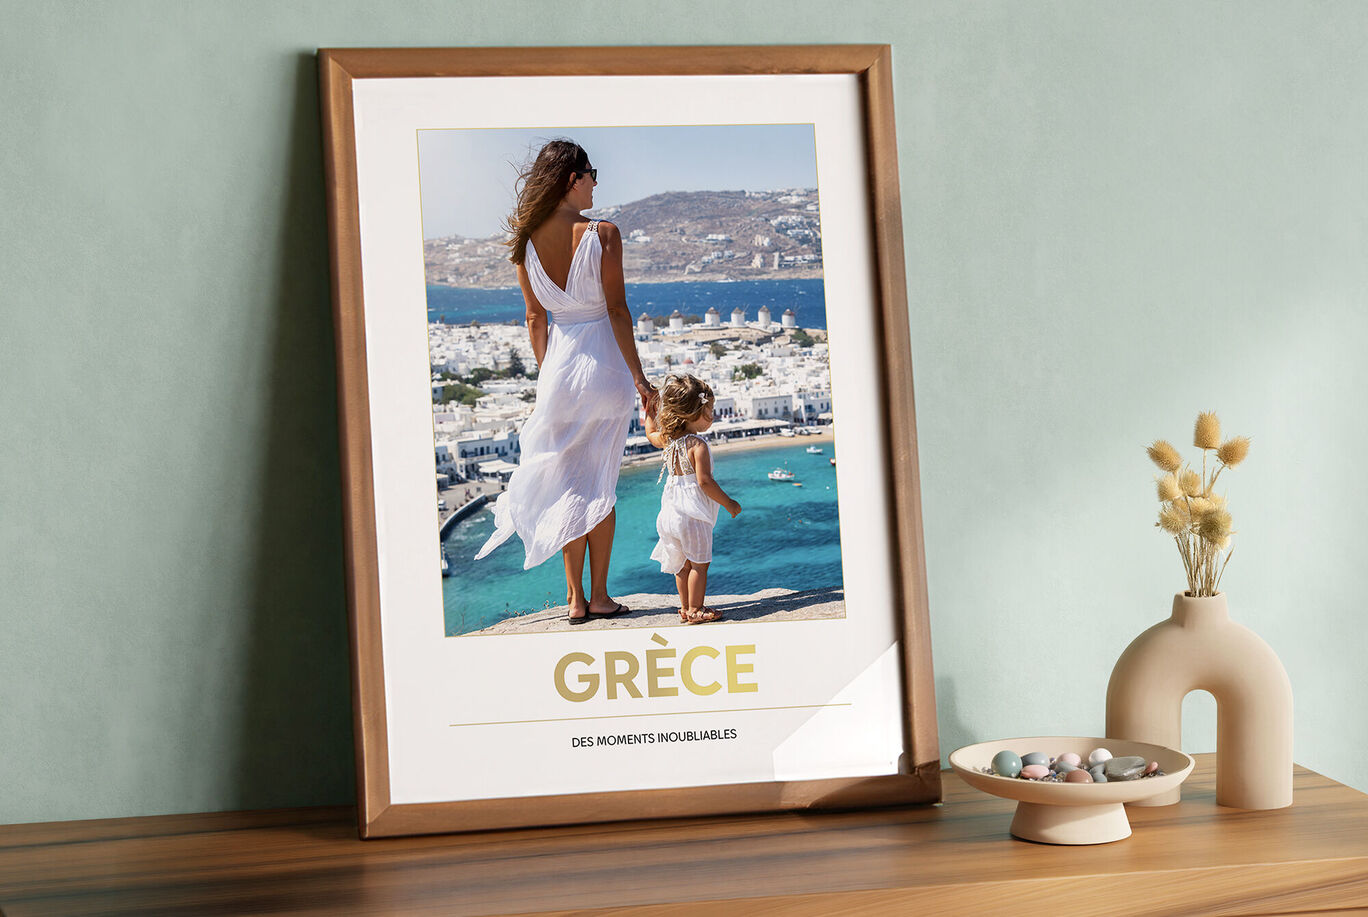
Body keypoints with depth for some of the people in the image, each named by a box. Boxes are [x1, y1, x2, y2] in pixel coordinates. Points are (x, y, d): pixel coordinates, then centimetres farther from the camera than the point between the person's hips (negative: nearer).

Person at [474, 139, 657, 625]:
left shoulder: (528, 241, 1)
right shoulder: (602, 234, -11)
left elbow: (535, 319, 6)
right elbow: (617, 310, -12)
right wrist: (638, 377, -8)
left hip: (558, 363, 3)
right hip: (604, 363, -3)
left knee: (568, 481, 11)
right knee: (600, 481, 6)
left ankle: (576, 598, 13)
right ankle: (600, 595, 10)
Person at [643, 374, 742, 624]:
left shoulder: (667, 440, 7)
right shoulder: (697, 445, -17)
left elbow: (651, 433, 31)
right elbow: (704, 481, -22)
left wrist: (650, 412, 44)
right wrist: (728, 503, -13)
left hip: (671, 513, 8)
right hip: (693, 512, -8)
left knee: (682, 564, 16)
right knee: (699, 562, 0)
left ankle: (685, 608, 23)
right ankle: (695, 610, 1)